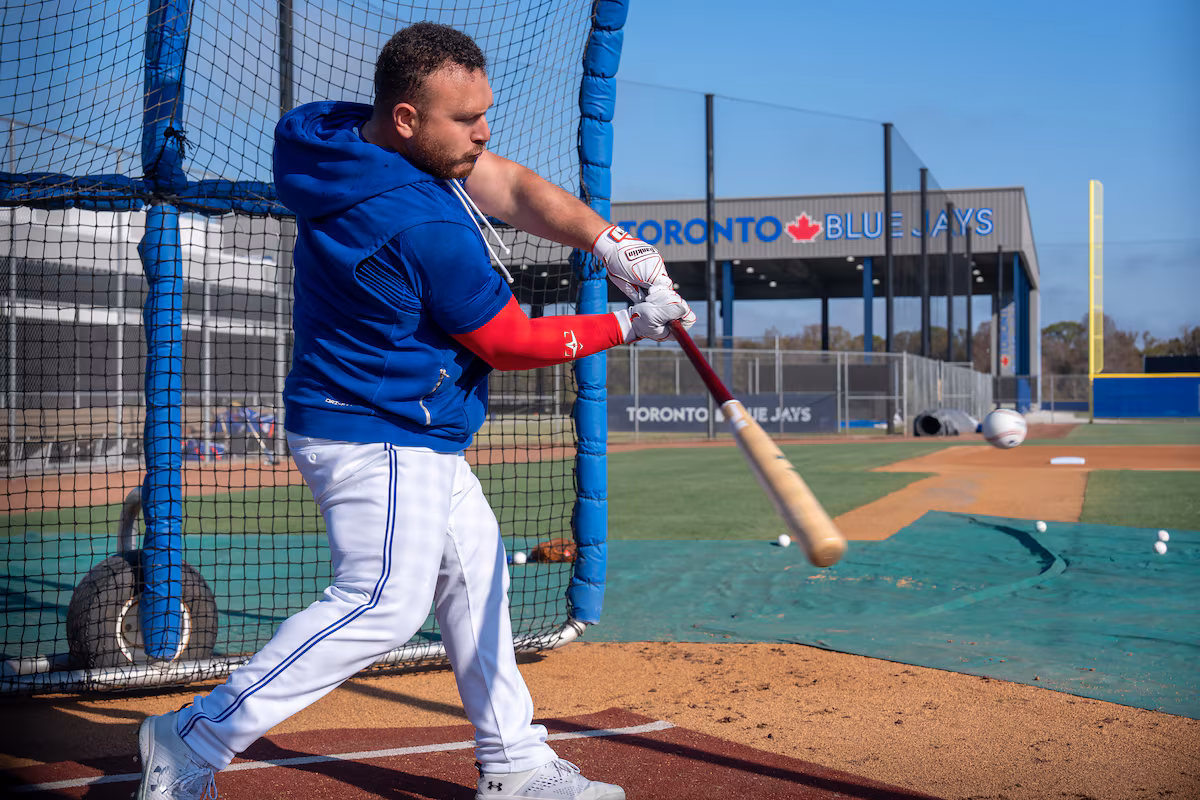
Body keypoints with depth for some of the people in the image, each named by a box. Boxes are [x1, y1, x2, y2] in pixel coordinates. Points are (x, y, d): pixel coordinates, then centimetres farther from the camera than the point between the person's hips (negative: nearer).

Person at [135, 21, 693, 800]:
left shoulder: (357, 138, 0)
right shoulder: (427, 227, -28)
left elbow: (514, 187, 2)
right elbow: (513, 342, -15)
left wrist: (610, 242, -11)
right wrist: (629, 326, -6)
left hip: (418, 439, 11)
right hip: (380, 436, -11)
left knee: (474, 575, 16)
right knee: (384, 603, -15)